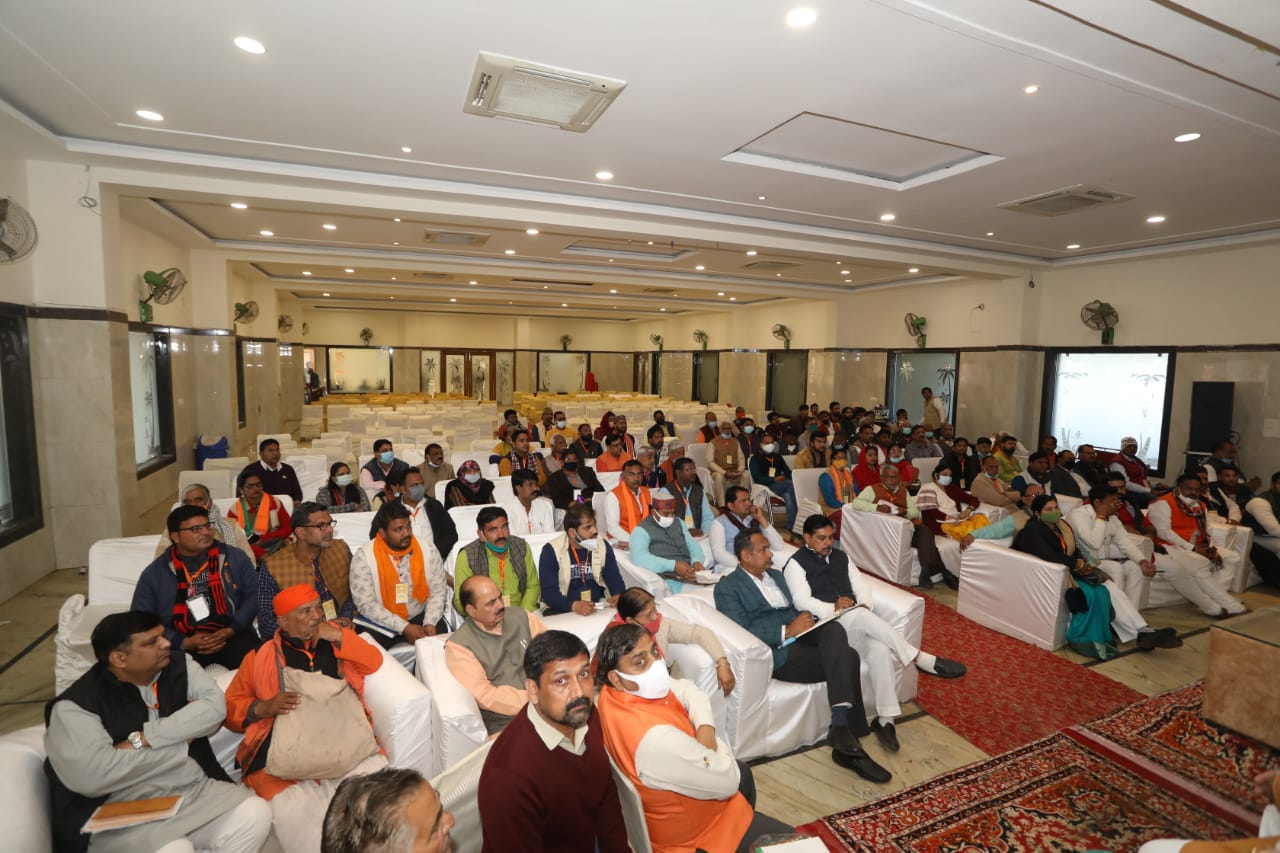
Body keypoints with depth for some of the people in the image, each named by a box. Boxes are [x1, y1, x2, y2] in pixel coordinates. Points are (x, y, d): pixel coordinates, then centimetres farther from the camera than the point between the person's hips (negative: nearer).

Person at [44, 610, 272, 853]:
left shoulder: (180, 666, 4)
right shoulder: (75, 705, -9)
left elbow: (214, 707, -9)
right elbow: (92, 775, -21)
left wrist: (142, 740, -17)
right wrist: (181, 745, -12)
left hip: (195, 789, 4)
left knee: (255, 814, -19)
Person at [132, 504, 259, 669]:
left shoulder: (235, 557, 8)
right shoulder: (154, 573, 7)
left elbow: (253, 593, 8)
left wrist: (232, 630, -8)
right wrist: (184, 642, -8)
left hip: (232, 636, 0)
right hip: (182, 644, 0)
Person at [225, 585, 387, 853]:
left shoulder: (335, 641, 15)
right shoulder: (262, 656, 10)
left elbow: (374, 662, 8)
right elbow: (230, 707, 13)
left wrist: (338, 636, -2)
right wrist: (264, 707, -8)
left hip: (348, 749, 2)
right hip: (287, 758, -1)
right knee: (293, 813, -26)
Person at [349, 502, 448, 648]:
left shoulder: (428, 550, -6)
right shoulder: (364, 556, -13)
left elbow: (438, 591, -1)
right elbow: (365, 604, -15)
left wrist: (430, 623, -18)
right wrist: (404, 628, -21)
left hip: (419, 617, 2)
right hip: (380, 623, -2)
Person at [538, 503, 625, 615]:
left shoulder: (603, 546, 4)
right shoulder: (551, 551, -8)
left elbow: (614, 578, 3)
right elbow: (548, 591, -13)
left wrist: (619, 596, -19)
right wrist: (573, 605, -30)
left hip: (598, 608, 3)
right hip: (562, 611, -3)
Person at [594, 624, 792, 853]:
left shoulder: (615, 692, -17)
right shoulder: (655, 738, -41)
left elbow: (688, 690, -3)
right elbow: (727, 782, -27)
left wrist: (705, 730, -19)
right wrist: (707, 741, -11)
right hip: (690, 834, -8)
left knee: (743, 773, 31)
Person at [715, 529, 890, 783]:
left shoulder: (776, 575, 23)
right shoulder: (727, 588, -2)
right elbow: (741, 633, -13)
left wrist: (805, 620, 0)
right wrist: (787, 631, -19)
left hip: (801, 636, 7)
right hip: (778, 652, -7)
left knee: (833, 630, -27)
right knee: (846, 658, -22)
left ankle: (841, 726, -27)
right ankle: (847, 738, -13)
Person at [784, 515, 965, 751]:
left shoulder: (841, 556, 20)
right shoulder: (796, 563, 0)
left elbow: (861, 585, 14)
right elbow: (802, 602, -11)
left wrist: (864, 606, -8)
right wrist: (833, 608, -24)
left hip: (856, 622, 5)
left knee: (879, 649, -27)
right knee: (860, 616, -35)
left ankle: (885, 720, -18)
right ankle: (920, 659, -26)